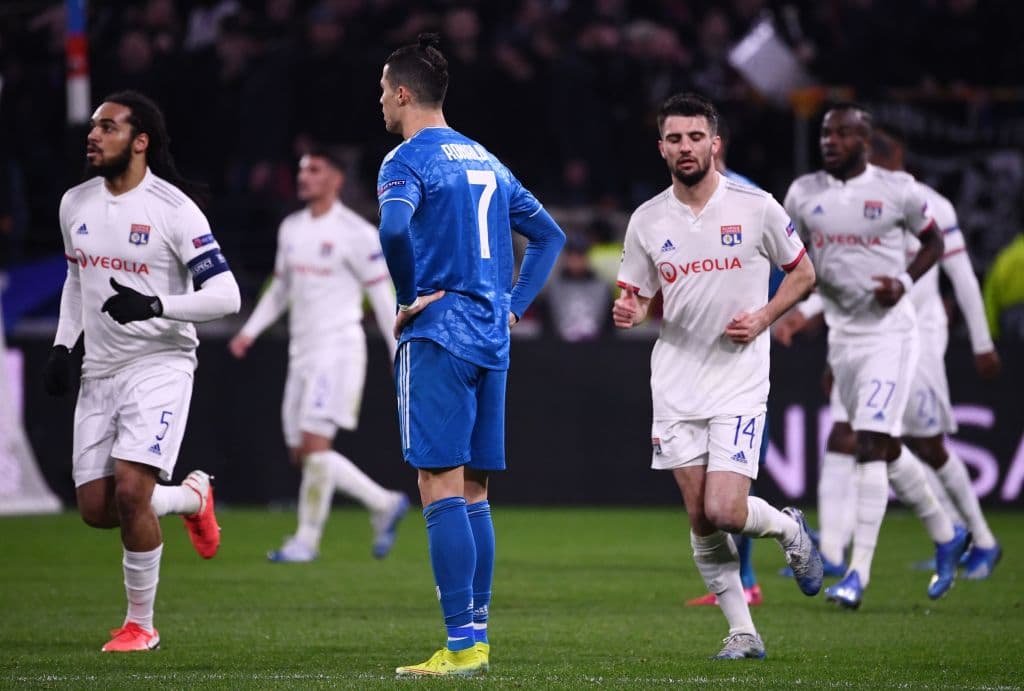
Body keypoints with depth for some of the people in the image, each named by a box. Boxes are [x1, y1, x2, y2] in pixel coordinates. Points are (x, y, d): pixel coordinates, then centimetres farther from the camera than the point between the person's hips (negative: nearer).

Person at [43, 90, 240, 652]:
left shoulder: (173, 209, -12)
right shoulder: (76, 204, 8)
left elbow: (225, 296, -14)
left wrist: (155, 306, -27)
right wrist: (62, 345, 12)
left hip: (160, 365, -7)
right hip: (100, 370, 7)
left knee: (130, 491, -20)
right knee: (96, 509, 2)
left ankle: (140, 625, -3)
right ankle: (191, 496, 31)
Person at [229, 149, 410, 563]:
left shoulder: (356, 234, -8)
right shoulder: (291, 229, 13)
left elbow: (383, 297, -6)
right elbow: (280, 289, 24)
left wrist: (400, 356, -6)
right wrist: (249, 332, 13)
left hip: (338, 349, -8)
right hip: (302, 351, 8)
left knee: (315, 443, -15)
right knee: (302, 454, 5)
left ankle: (306, 540, -7)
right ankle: (384, 504, 19)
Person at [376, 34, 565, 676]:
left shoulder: (408, 160, -7)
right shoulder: (486, 160, 18)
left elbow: (394, 228, -28)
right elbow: (550, 235, 24)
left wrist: (408, 298, -14)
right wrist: (515, 305, 19)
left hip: (437, 336, -8)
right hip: (492, 342, 8)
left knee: (442, 489, -8)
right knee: (474, 494, 10)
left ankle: (461, 646, -13)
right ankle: (478, 637, 10)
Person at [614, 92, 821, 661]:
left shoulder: (755, 207, -5)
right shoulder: (646, 221, 3)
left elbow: (802, 274, 6)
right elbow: (636, 298, 12)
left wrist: (763, 318, -9)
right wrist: (628, 312, -12)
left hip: (739, 379, -3)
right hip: (676, 383, 3)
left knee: (724, 510, -15)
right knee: (700, 520, 0)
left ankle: (789, 529, 18)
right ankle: (742, 633, 12)